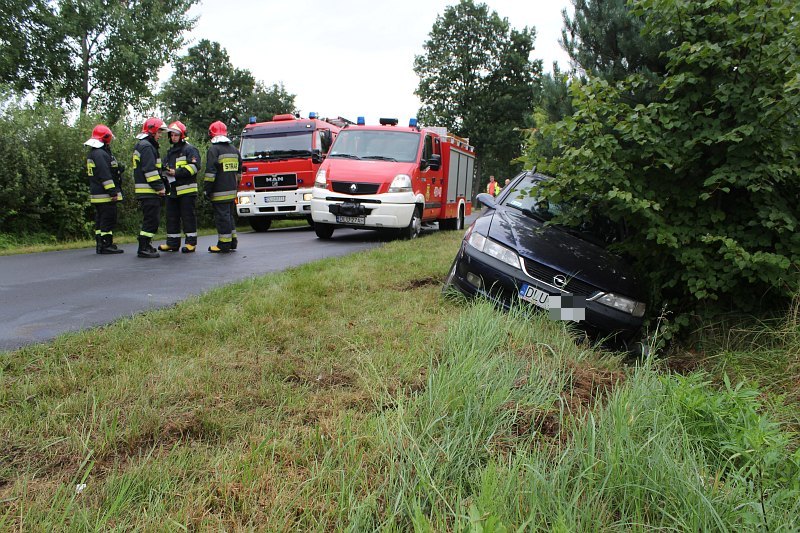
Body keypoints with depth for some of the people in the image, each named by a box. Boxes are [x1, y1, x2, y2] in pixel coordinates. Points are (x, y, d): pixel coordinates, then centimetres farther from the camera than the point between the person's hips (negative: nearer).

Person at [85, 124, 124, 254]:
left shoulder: (92, 154, 19)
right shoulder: (100, 154, -16)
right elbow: (105, 175, -21)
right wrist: (113, 191, -21)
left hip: (96, 195, 11)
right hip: (105, 195, -11)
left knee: (100, 220, 13)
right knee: (108, 219, -8)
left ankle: (100, 245, 18)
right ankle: (106, 245, -7)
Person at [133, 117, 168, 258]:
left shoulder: (142, 145, 23)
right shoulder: (146, 146, -12)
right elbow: (150, 170, -20)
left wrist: (159, 187, 21)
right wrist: (159, 187, -17)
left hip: (147, 192, 11)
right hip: (149, 191, -11)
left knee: (151, 219, 17)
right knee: (151, 220, -9)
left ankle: (146, 245, 23)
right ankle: (143, 249, -7)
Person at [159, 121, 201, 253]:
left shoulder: (189, 149, -4)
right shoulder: (170, 152, 22)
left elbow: (195, 166, -17)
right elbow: (166, 167, 31)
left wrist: (177, 172, -18)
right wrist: (166, 172, 7)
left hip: (187, 189, -8)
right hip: (172, 190, 8)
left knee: (188, 216, -4)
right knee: (172, 217, 9)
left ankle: (191, 242, 2)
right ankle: (173, 242, 15)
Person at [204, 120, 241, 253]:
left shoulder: (213, 149, -10)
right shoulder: (234, 149, 14)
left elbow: (210, 172, -16)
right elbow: (239, 170, 20)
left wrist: (207, 189, -11)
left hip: (220, 192, -7)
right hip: (232, 190, 8)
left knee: (222, 217, -4)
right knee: (229, 215, 17)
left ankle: (224, 244, -2)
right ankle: (232, 241, 21)